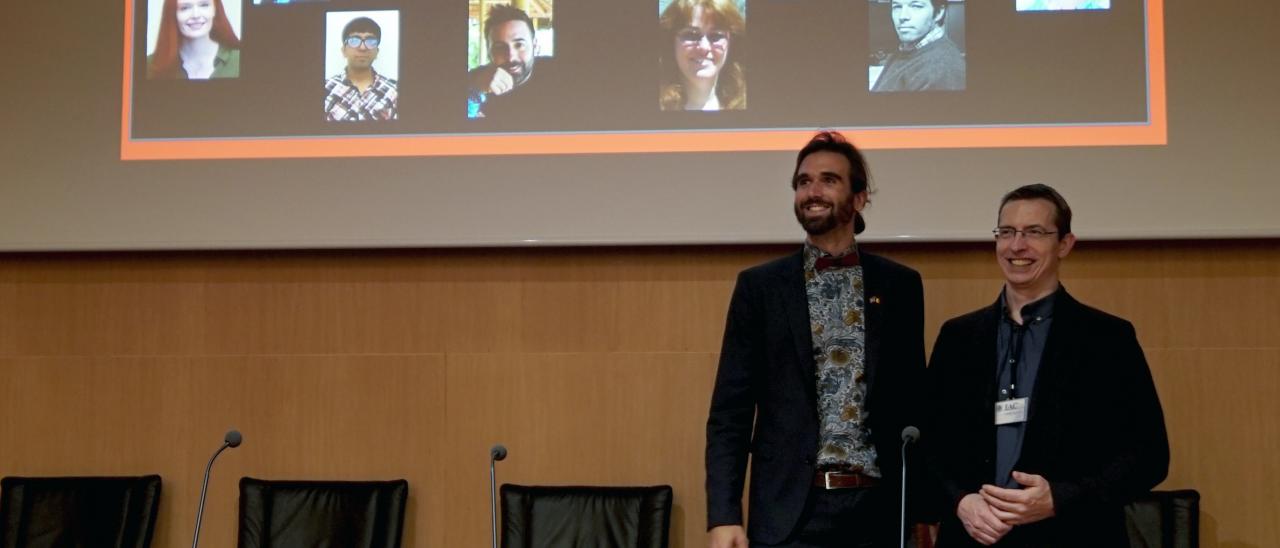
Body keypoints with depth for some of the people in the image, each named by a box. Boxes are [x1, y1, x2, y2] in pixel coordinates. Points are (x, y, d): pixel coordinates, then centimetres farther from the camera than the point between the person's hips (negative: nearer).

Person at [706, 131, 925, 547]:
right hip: (789, 509, -1)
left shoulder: (899, 285, 7)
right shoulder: (759, 286, 4)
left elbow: (914, 402, 11)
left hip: (878, 510, 1)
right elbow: (730, 410, 1)